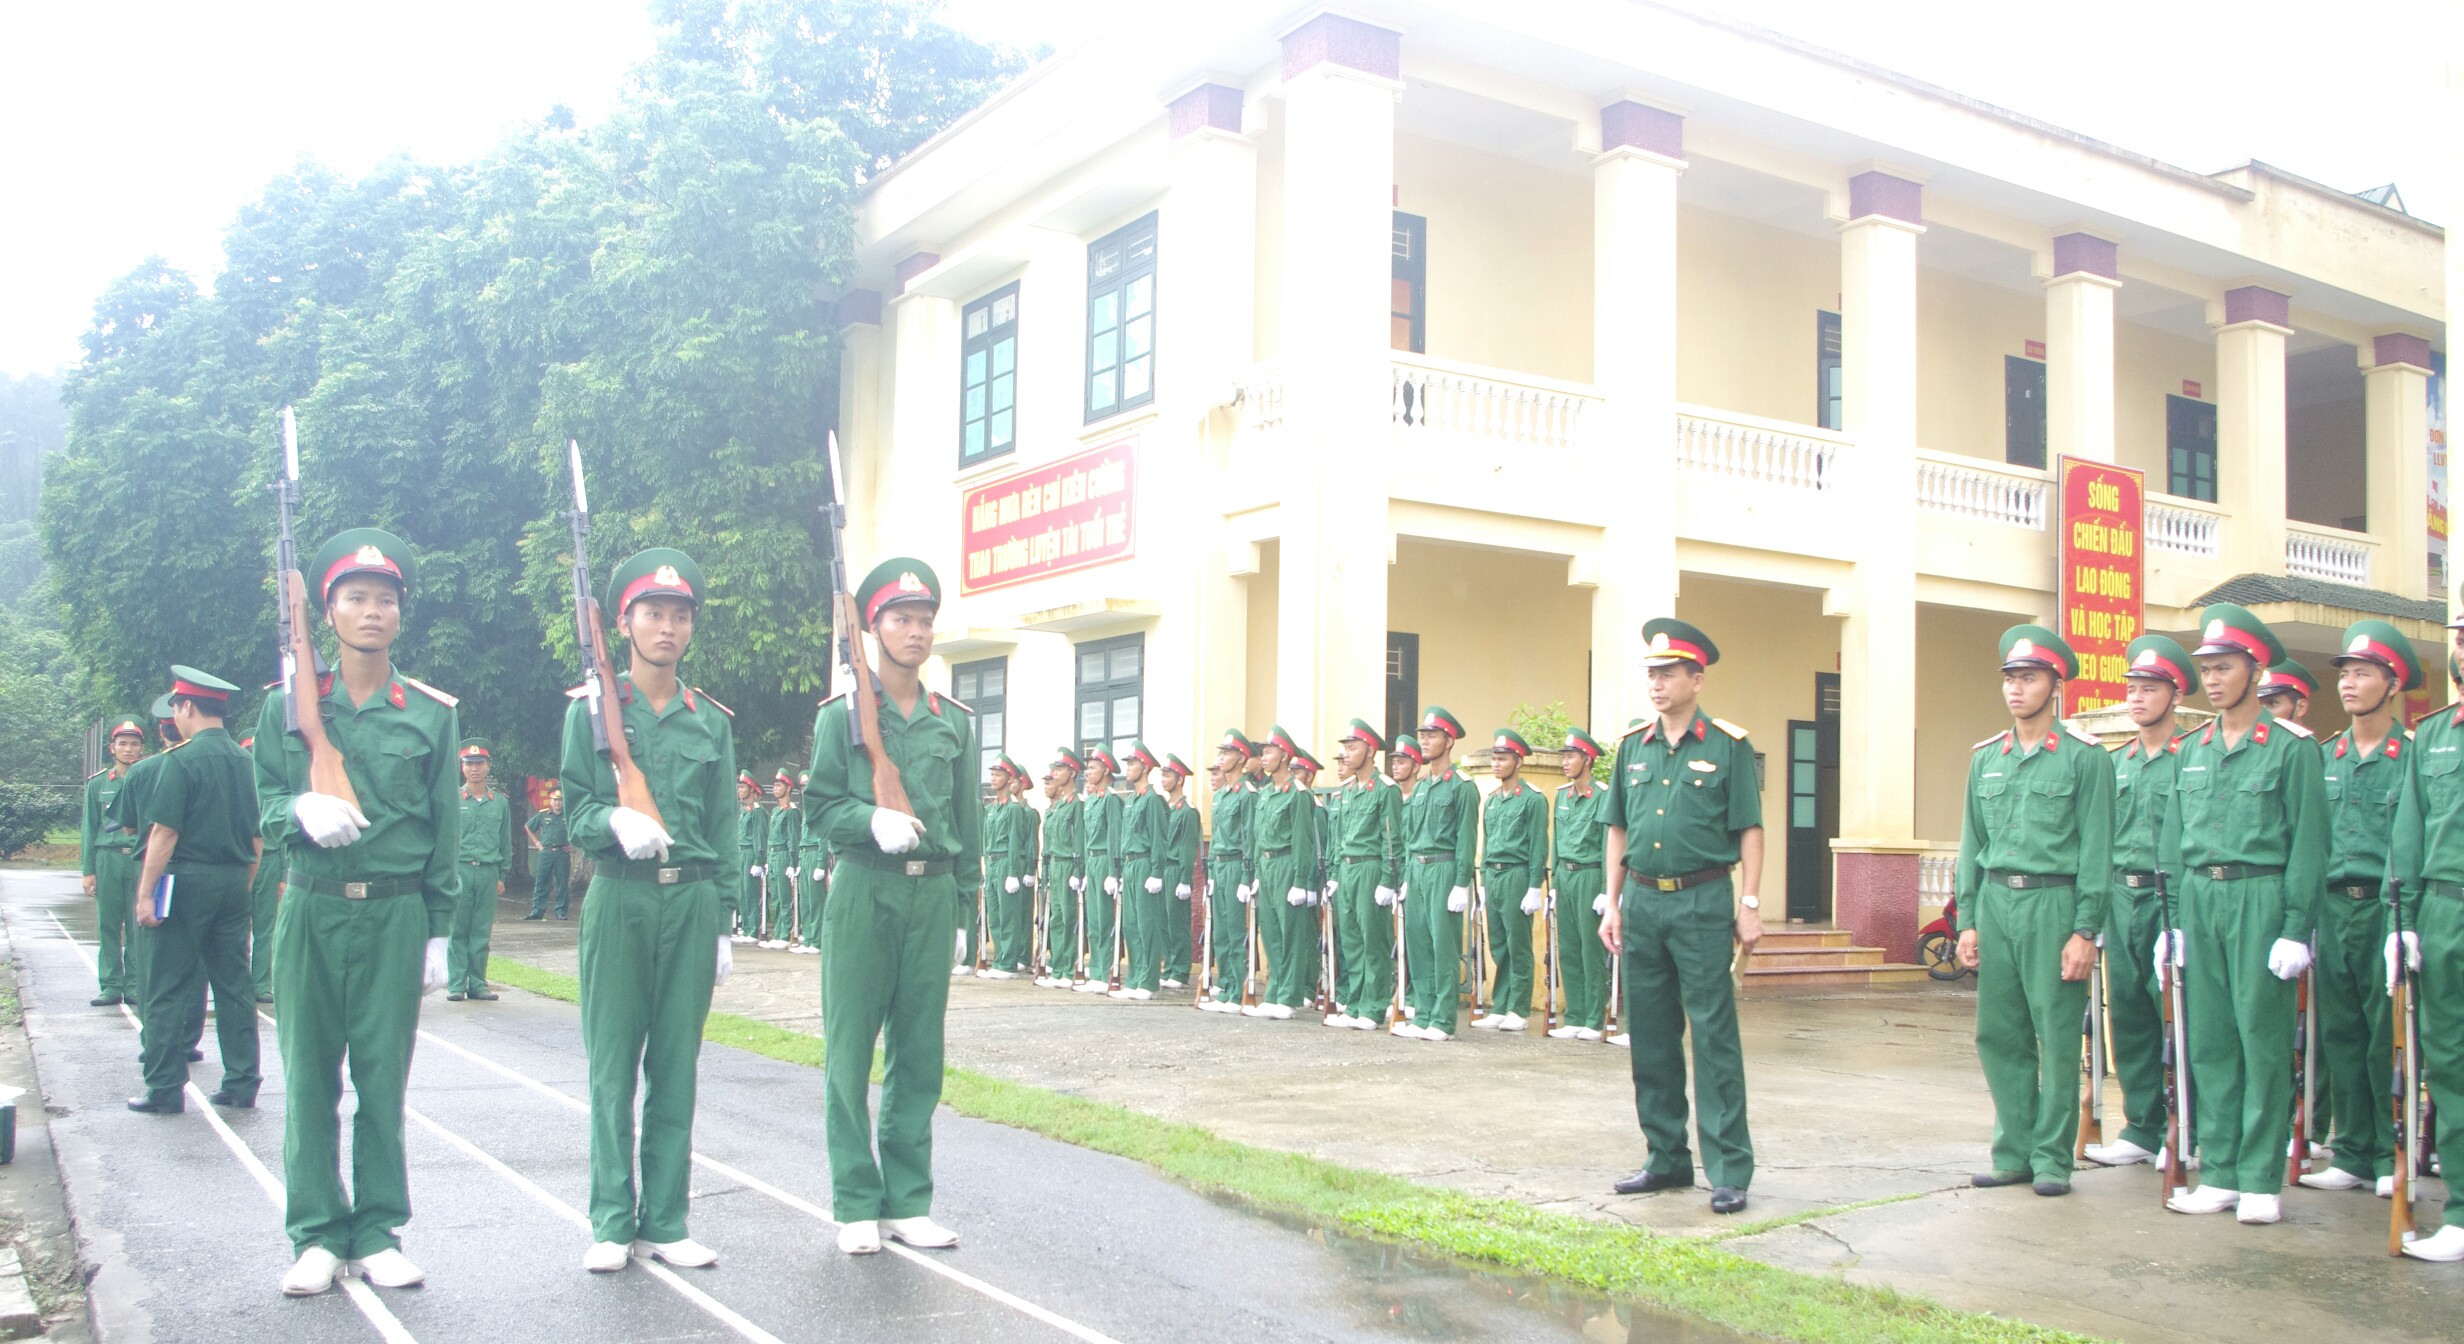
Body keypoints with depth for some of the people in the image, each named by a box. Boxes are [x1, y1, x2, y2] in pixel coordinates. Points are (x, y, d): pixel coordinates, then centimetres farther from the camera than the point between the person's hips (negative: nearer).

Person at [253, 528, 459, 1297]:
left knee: (384, 1078, 4)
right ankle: (317, 1235, 15)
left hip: (395, 915, 0)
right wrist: (303, 812, -18)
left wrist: (438, 931, 4)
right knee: (310, 1076, 4)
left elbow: (444, 830, 6)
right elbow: (266, 807, 6)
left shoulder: (432, 713, 5)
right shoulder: (288, 706, 6)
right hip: (311, 911, 1)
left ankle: (379, 1233, 14)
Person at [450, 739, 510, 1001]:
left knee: (481, 932, 4)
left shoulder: (501, 802, 11)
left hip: (488, 872, 2)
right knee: (456, 930, -1)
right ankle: (456, 984, 4)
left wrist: (502, 876, 12)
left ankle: (477, 983, 11)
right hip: (459, 869, -2)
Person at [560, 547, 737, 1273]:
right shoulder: (592, 709, 4)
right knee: (613, 1064, 2)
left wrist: (722, 922, 7)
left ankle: (666, 1220, 13)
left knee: (677, 1064, 5)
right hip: (619, 896, -2)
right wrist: (616, 821, -20)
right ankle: (613, 1221, 12)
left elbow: (723, 829, 11)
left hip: (692, 899, 2)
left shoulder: (712, 720, 10)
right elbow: (574, 807, 2)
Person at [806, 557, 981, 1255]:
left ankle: (907, 1202, 17)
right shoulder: (841, 714, 2)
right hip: (864, 890, -3)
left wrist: (966, 900, 9)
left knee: (920, 1055, 7)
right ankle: (857, 1205, 12)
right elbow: (823, 806, 0)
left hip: (932, 894, 3)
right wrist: (873, 819, -19)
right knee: (852, 1053, 1)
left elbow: (968, 818, 12)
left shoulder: (955, 721, 10)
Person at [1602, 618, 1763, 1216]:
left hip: (1703, 902, -5)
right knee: (1650, 1038, 9)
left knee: (1714, 1037, -4)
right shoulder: (1633, 746, 10)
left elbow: (1749, 830, -3)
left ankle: (1730, 1170, 2)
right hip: (1642, 902, 5)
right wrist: (1614, 905, 10)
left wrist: (1750, 904, -9)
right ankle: (1668, 1159, 20)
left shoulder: (1728, 745, -2)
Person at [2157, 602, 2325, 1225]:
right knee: (2209, 1041, 7)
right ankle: (2219, 1174, 14)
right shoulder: (2192, 750, 13)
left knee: (2263, 1039, -2)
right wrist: (2172, 922, 11)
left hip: (2260, 897, -5)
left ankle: (2261, 1181, 6)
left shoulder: (2291, 747, -3)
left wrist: (2297, 929, -11)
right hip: (2199, 898, 5)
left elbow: (2308, 843, -6)